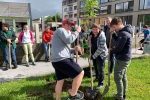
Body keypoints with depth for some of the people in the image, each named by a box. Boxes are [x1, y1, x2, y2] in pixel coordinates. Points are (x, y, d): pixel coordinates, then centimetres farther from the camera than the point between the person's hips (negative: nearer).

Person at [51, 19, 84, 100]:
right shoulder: (61, 30, -3)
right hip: (62, 59, -11)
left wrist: (74, 49, 15)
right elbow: (69, 40, -21)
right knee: (80, 73, -6)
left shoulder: (62, 32, 29)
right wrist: (77, 31, -7)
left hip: (56, 60, 11)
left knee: (60, 80, 17)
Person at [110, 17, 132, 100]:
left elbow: (118, 48, -24)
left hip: (122, 59, -10)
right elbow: (119, 42, 16)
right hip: (124, 58, 10)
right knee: (123, 77, 19)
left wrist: (112, 50, -4)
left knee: (118, 78, -2)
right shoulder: (125, 32, 10)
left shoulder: (123, 33, -23)